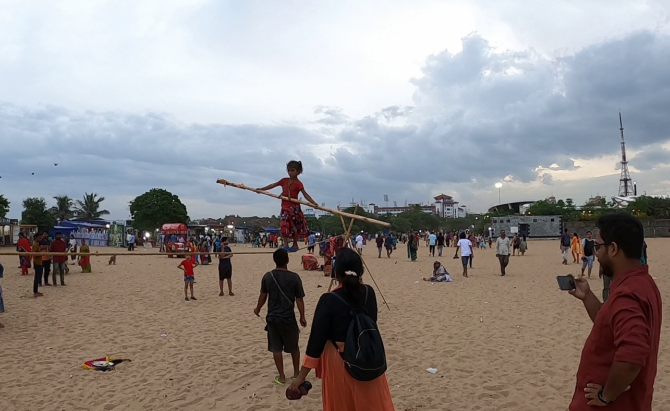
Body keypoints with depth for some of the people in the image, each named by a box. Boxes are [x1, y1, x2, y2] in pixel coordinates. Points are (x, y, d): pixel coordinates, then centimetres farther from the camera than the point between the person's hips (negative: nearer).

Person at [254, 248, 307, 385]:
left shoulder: (267, 276, -5)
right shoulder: (294, 277, -13)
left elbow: (263, 296, 7)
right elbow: (299, 299, -9)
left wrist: (258, 309, 25)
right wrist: (302, 316, 3)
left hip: (272, 317, 2)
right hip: (288, 318, -2)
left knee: (276, 348, 12)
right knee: (294, 347, 18)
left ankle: (281, 376, 18)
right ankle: (296, 373, 30)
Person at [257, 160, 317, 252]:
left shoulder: (298, 183, -9)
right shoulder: (284, 181, 8)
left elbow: (305, 194, -17)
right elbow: (273, 185, 15)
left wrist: (314, 203, -31)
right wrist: (261, 189, 16)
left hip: (294, 208, -4)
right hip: (285, 207, 4)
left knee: (294, 227, 6)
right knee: (284, 226, -7)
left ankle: (295, 245, 22)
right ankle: (285, 245, -3)